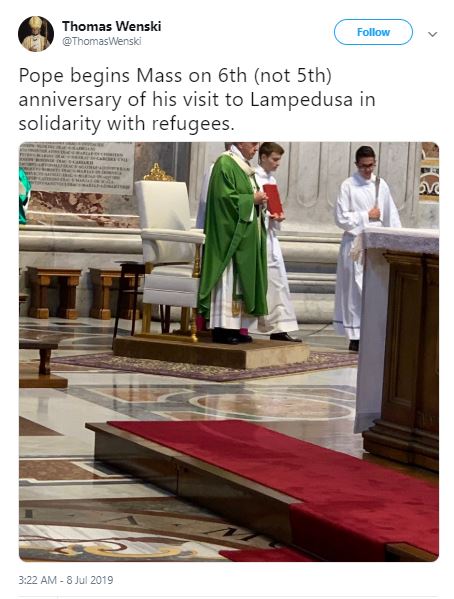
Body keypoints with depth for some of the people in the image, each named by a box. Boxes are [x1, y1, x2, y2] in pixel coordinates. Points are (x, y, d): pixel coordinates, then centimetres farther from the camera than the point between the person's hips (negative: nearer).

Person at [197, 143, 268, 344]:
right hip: (230, 231, -10)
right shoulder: (225, 164, -11)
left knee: (241, 279, 8)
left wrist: (258, 200, 4)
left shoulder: (243, 166, 19)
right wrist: (252, 198, -15)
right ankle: (221, 328, -9)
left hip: (244, 233, 10)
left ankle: (234, 327, 9)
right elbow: (224, 197, -20)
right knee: (228, 277, -10)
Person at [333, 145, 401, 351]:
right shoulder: (348, 186, -3)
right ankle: (355, 337, 1)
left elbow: (391, 216, 10)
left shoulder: (381, 185, 9)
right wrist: (367, 215, -7)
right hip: (355, 243, -4)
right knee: (356, 290, -3)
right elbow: (341, 218, -6)